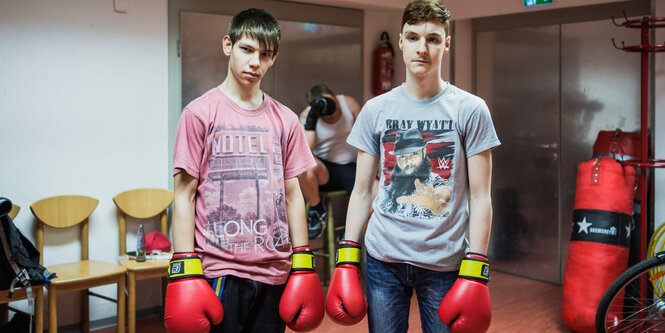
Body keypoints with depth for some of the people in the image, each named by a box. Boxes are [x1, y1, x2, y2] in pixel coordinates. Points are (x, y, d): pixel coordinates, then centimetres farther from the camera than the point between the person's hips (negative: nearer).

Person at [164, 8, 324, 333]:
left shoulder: (285, 120, 9)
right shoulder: (200, 113, -2)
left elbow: (292, 195, 12)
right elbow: (184, 196, -3)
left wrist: (303, 266, 9)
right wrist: (185, 271, -9)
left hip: (274, 270, 4)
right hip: (220, 272, -3)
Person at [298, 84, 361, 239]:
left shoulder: (349, 103, -2)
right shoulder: (307, 116, -7)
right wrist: (311, 121, -28)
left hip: (350, 168, 2)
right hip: (324, 171, -2)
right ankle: (317, 211, -11)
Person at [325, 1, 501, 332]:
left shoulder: (470, 110, -1)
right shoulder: (375, 110, 6)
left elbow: (480, 196, -2)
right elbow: (361, 191, 8)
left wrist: (475, 271, -8)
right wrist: (346, 261, 3)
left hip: (445, 262, -1)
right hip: (383, 258, 2)